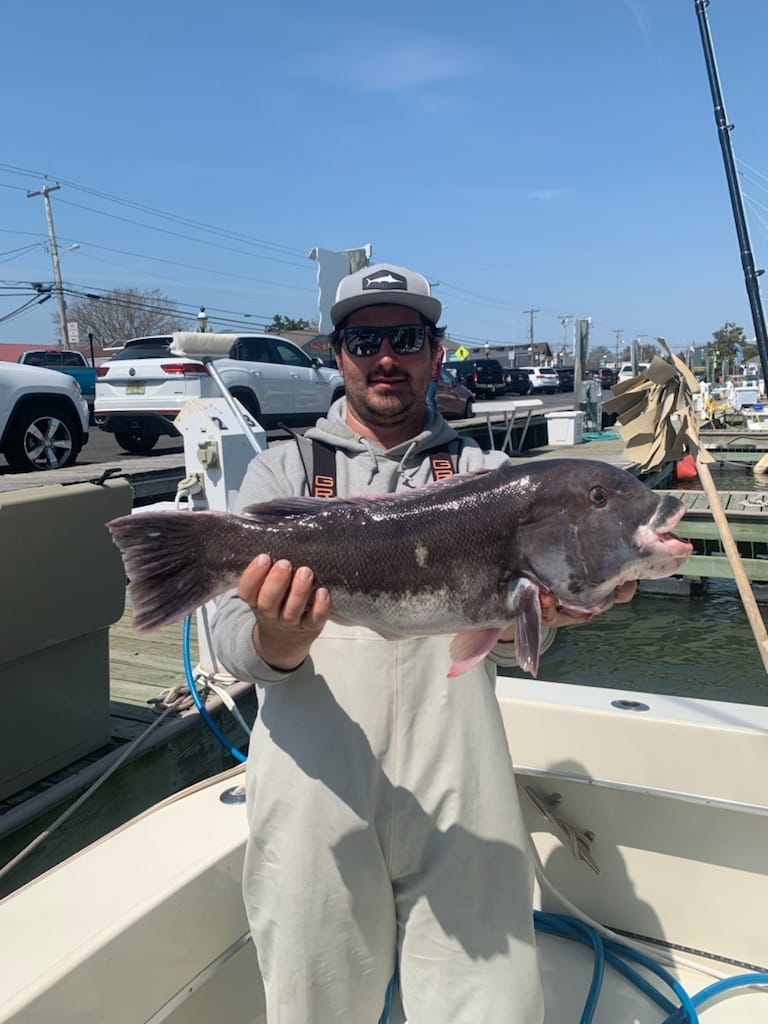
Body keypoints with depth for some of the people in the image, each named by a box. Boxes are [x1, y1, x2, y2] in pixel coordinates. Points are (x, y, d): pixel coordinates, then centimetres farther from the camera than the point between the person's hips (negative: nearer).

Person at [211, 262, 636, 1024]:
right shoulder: (284, 470, 5)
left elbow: (505, 649, 3)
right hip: (314, 787, 0)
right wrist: (275, 646, -26)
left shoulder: (482, 474, 9)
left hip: (457, 790, 1)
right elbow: (233, 640, -4)